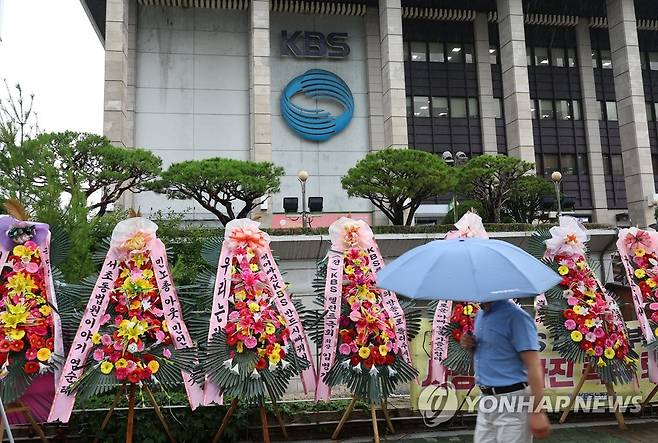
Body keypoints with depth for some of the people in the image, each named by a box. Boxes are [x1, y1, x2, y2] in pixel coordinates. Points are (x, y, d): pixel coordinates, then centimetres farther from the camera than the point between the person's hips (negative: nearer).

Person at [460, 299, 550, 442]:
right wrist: (471, 346, 1)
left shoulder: (515, 316, -17)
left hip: (512, 402, -8)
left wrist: (537, 411, -23)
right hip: (486, 399, 8)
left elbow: (534, 365, -20)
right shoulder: (480, 314, 10)